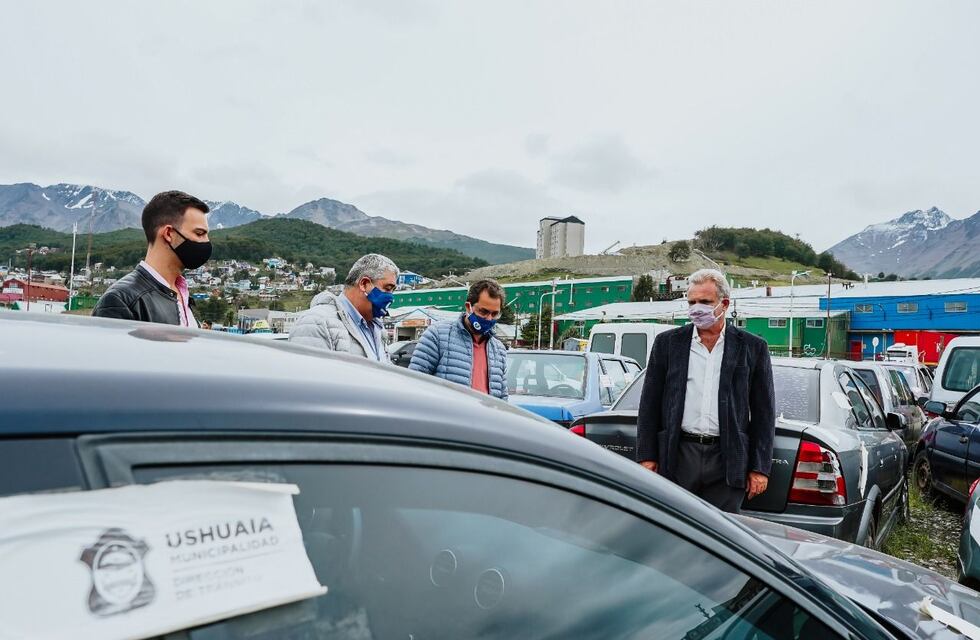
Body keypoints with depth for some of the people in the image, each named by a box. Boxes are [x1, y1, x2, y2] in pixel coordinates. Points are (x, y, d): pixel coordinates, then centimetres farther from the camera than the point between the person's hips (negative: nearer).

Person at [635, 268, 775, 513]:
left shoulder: (753, 348, 5)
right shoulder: (667, 342, 6)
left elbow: (764, 412, 6)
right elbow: (649, 404, 7)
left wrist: (759, 468, 3)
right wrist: (647, 456, 2)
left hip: (727, 461, 0)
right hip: (677, 457, 1)